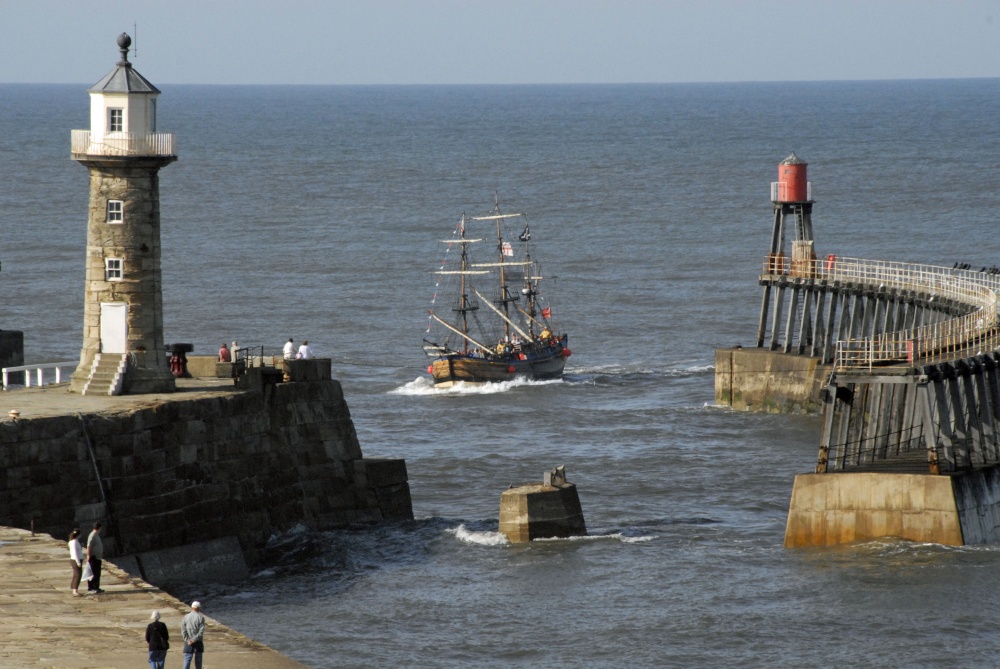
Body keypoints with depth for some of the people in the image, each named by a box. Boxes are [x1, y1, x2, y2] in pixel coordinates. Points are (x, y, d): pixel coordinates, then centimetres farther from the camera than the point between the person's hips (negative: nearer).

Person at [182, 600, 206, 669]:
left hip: (188, 643, 1)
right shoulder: (200, 618, -7)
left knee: (187, 661, -1)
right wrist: (194, 640, -11)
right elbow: (201, 631, -13)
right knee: (198, 661, 8)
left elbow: (183, 630, -3)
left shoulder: (186, 617, 1)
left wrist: (188, 640, -5)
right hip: (198, 643, -1)